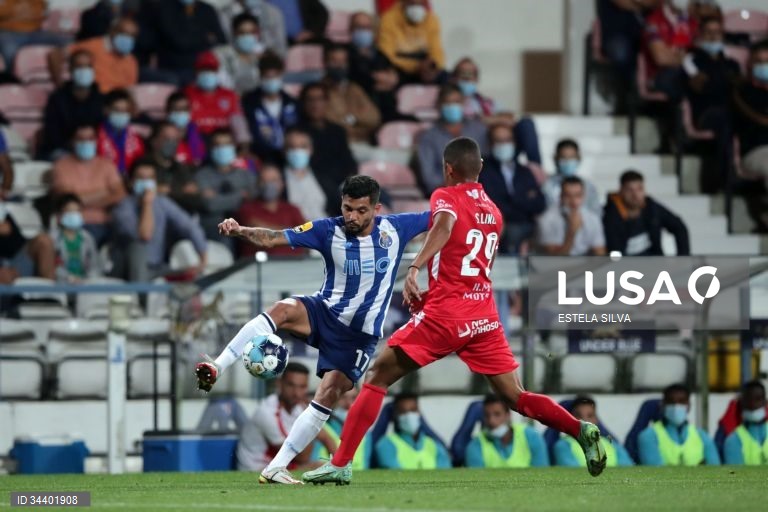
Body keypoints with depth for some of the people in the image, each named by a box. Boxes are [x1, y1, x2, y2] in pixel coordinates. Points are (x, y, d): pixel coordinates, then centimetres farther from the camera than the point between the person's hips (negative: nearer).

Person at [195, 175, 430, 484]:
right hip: (324, 312, 0)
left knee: (327, 397, -11)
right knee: (282, 310, -32)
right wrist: (239, 231, -35)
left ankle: (276, 468, -6)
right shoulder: (329, 231, -10)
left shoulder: (395, 228, -7)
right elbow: (271, 239, -18)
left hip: (360, 334, 0)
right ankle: (215, 369, -40)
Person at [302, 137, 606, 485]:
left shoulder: (446, 197, -2)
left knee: (377, 377, 3)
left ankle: (340, 464, -3)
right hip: (484, 316, 6)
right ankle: (582, 431, -11)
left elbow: (444, 224, -25)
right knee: (516, 398, 10)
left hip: (444, 314, -6)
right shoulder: (493, 211, 17)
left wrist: (415, 268, -39)